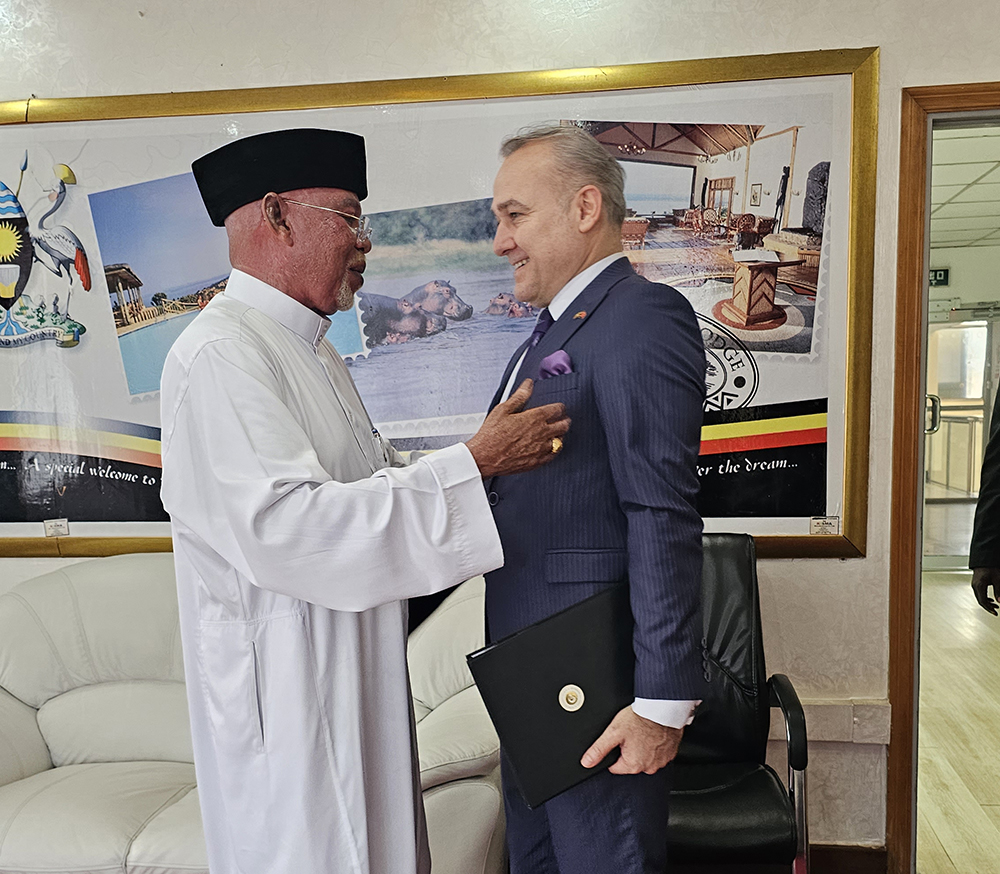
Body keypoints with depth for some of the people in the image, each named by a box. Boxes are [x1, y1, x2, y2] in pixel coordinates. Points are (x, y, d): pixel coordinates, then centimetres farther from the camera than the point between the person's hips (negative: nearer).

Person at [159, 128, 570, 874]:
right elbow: (286, 525, -29)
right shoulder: (220, 354, -19)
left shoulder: (308, 346, 13)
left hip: (354, 673, 9)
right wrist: (473, 464, -25)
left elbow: (372, 474, 16)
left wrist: (499, 448, 3)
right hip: (288, 691, -9)